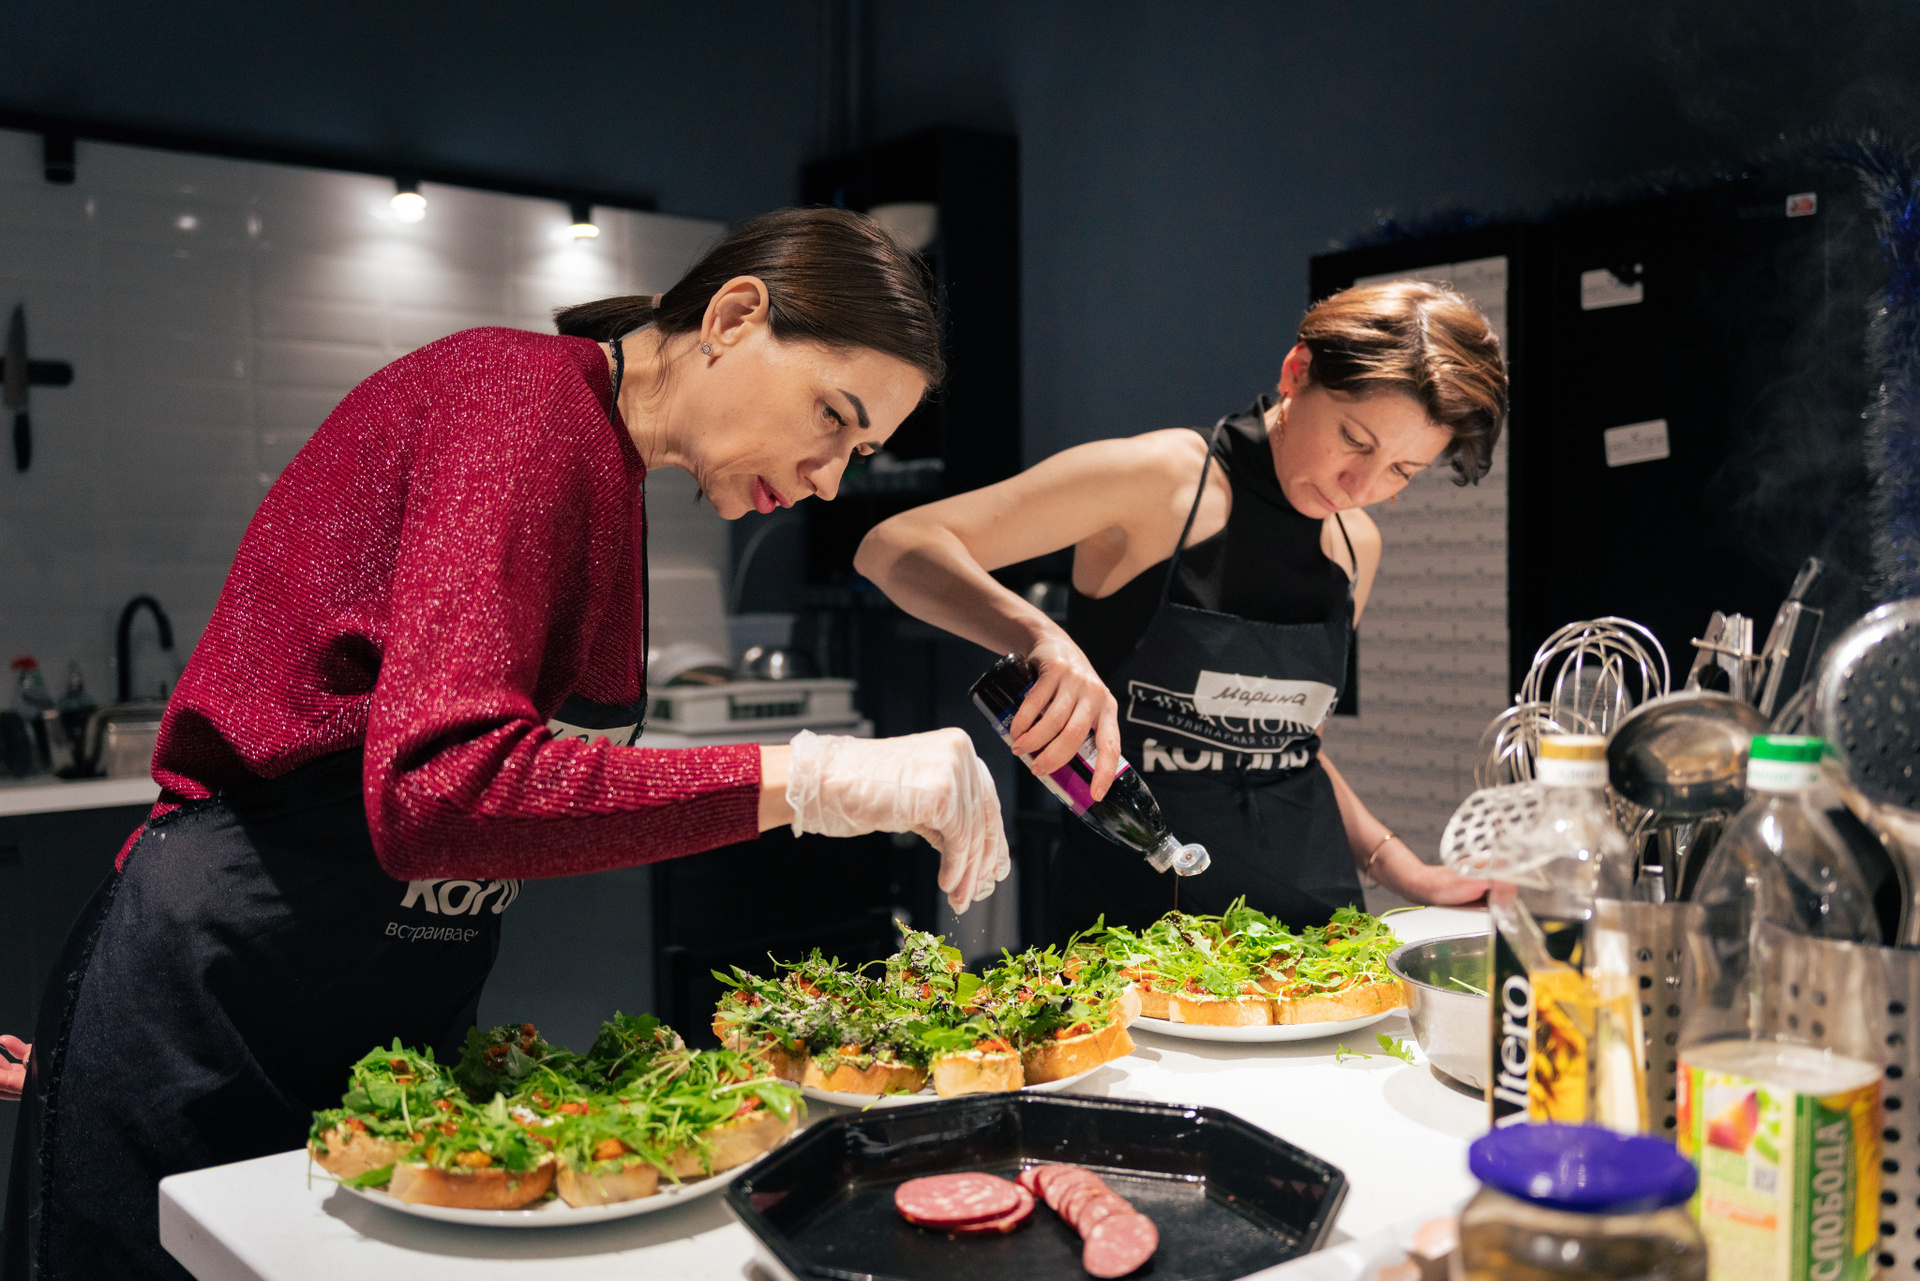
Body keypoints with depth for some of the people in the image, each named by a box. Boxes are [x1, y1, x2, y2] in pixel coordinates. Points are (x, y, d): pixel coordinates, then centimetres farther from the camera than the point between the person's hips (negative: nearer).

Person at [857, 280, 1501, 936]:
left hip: (1315, 918, 5)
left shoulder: (1356, 548, 10)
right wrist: (1040, 635, -33)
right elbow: (893, 547, -17)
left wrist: (1400, 869, 15)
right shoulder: (1157, 480, -10)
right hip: (1129, 918, -5)